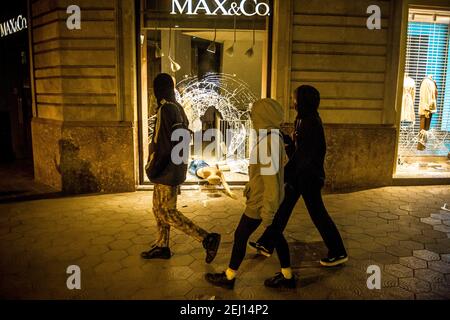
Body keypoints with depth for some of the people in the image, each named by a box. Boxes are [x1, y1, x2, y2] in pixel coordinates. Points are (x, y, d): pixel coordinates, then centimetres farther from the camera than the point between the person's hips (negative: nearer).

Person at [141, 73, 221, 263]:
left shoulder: (165, 109, -18)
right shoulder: (178, 108, 10)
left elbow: (161, 143, -22)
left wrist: (151, 167, -13)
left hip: (168, 171, -9)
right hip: (177, 168, 10)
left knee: (167, 212, -4)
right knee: (159, 208, 18)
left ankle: (208, 239, -5)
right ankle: (162, 246, 28)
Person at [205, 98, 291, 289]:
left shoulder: (268, 141, -23)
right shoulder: (274, 137, 7)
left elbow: (271, 178, -25)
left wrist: (267, 211, -21)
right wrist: (250, 187, 23)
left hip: (261, 201, -9)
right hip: (271, 199, 9)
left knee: (240, 236, 4)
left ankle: (229, 277, 19)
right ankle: (288, 276, 26)